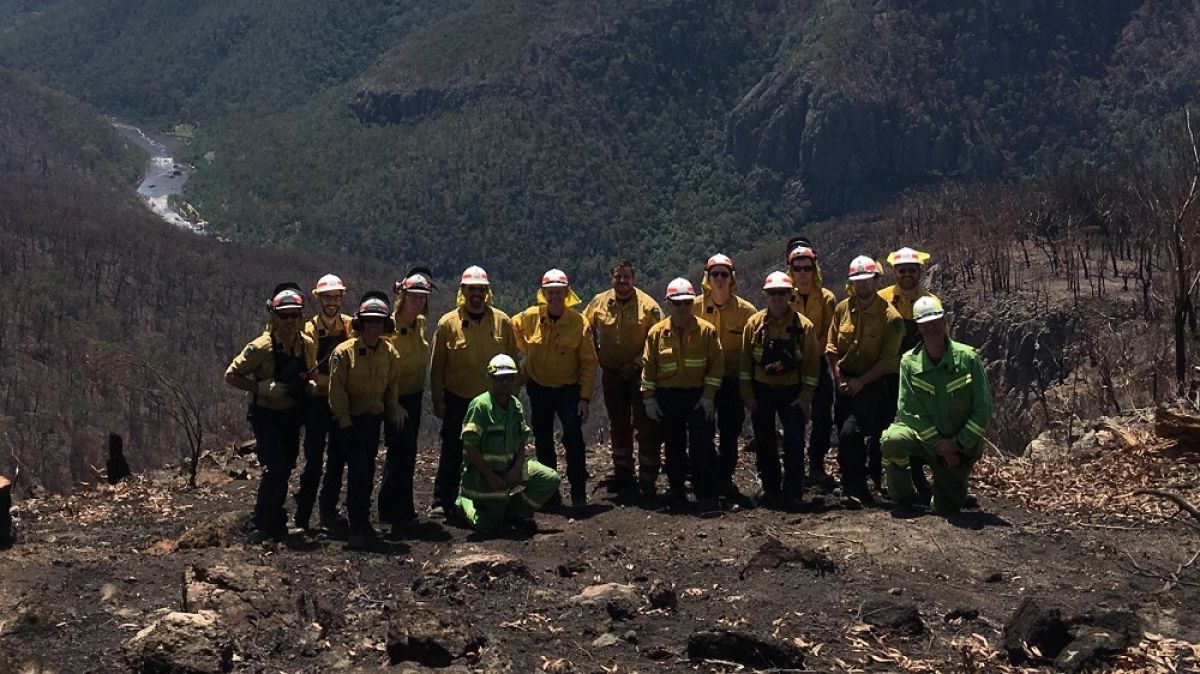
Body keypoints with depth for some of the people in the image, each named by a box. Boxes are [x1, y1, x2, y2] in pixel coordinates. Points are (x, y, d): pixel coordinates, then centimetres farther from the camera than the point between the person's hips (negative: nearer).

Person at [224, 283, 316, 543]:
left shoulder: (307, 344, -3)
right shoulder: (261, 347, -20)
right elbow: (231, 376, -16)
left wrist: (309, 384, -6)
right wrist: (262, 388, -25)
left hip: (291, 414, 6)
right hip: (265, 414, -6)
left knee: (286, 468, 12)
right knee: (276, 467, -18)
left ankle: (276, 522, 28)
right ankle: (259, 525, -6)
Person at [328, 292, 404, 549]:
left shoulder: (390, 354, 1)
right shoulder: (344, 352, -13)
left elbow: (392, 387, 12)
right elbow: (337, 390, -11)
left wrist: (394, 417, 9)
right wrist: (344, 421, -14)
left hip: (374, 418, 5)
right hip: (351, 419, -5)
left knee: (368, 470, 13)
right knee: (358, 468, -14)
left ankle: (363, 521, 26)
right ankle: (358, 527, -8)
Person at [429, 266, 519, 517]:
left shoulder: (502, 321, 1)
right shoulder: (448, 323, -3)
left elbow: (512, 361, 7)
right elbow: (437, 364, 0)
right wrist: (437, 399, -3)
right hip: (457, 400, -2)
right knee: (452, 453, 3)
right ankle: (441, 502, 11)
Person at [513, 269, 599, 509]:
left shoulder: (579, 322, -14)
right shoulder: (530, 317, -8)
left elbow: (588, 363, -10)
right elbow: (514, 327, 17)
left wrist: (585, 397, -13)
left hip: (568, 389, -3)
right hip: (538, 388, 3)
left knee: (574, 439, -14)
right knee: (542, 442, 11)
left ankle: (578, 493, -7)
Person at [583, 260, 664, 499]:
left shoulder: (647, 305, -11)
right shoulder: (599, 303, 0)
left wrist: (636, 364, -16)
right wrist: (595, 356, 7)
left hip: (640, 374, -4)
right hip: (611, 374, 4)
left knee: (646, 428, -5)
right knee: (618, 426, 15)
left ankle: (647, 480, 0)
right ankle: (623, 474, 27)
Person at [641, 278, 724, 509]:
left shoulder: (706, 330, -3)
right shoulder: (657, 332, 2)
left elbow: (717, 364, -3)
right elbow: (648, 366, 6)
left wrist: (708, 396, -9)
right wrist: (649, 398, 2)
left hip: (699, 395, -2)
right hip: (668, 397, 2)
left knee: (702, 445, -6)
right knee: (674, 446, 10)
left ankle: (706, 495, -1)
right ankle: (676, 490, 22)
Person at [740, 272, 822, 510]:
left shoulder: (804, 325, -5)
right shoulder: (754, 323, -1)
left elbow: (812, 363, -3)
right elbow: (745, 360, 3)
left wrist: (806, 396, -8)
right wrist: (747, 394, -1)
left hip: (792, 392, -2)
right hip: (761, 391, 2)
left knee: (794, 441, -8)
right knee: (764, 442, 8)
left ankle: (793, 493, -2)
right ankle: (770, 489, 21)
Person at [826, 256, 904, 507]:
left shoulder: (889, 316, -8)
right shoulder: (842, 309, 7)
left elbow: (888, 360, -11)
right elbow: (831, 348, 8)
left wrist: (861, 382, -15)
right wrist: (839, 378, -4)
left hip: (872, 382, -5)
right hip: (845, 382, 5)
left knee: (849, 432, -21)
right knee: (847, 436, 8)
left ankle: (852, 489, -12)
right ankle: (859, 489, 22)